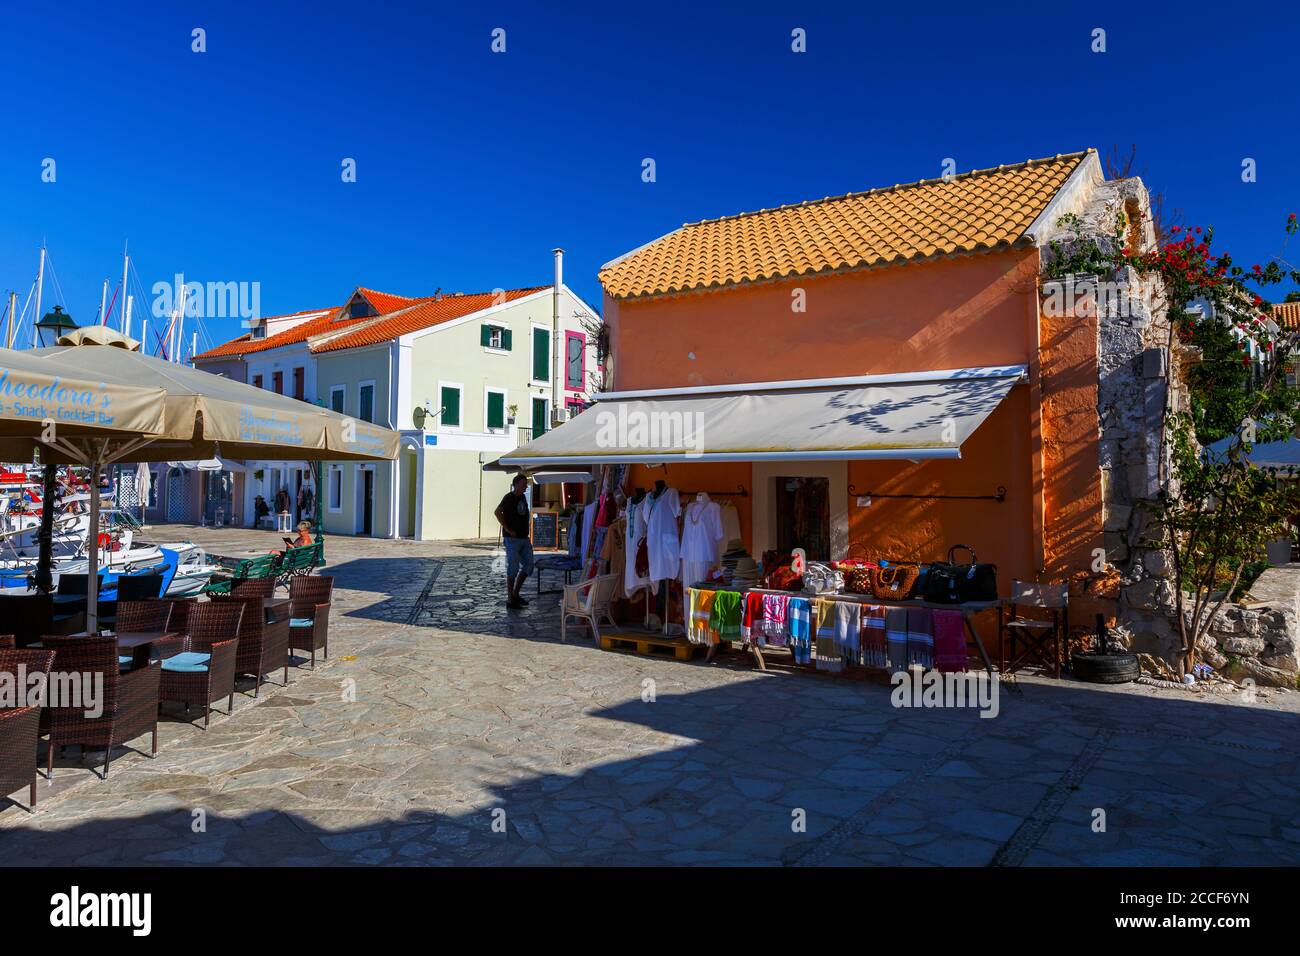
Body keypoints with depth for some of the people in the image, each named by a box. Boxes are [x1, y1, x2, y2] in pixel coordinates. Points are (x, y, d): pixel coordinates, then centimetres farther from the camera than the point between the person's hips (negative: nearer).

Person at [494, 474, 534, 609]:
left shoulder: (523, 497, 13)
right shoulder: (509, 497, -12)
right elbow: (497, 512, -23)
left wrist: (526, 531, 14)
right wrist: (508, 530, -20)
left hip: (524, 538, 8)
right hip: (512, 538, -8)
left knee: (528, 565, 9)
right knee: (512, 568, -3)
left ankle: (515, 593, 21)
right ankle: (510, 600, 5)